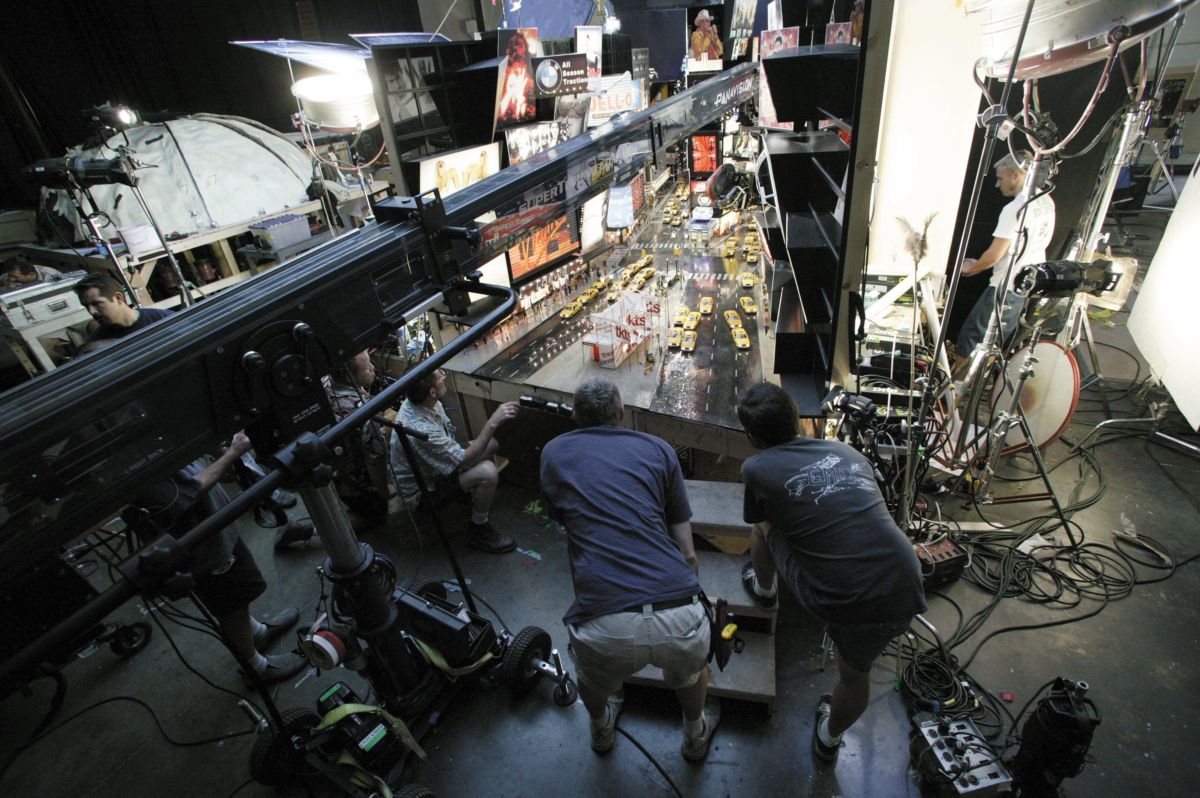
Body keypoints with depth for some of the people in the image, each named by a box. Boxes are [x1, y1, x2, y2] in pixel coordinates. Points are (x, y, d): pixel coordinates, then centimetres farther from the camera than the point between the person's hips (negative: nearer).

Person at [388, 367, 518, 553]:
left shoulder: (415, 401, -11)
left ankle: (478, 497, 28)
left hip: (436, 465, 9)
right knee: (488, 472, -29)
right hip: (422, 488, -9)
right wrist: (493, 422, -35)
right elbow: (465, 461, -31)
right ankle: (478, 532, -6)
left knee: (491, 443, 8)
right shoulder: (420, 429, -39)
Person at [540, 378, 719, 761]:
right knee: (691, 667, 38)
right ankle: (696, 736, 62)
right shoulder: (657, 448, 14)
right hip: (678, 618, 1)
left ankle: (601, 730, 65)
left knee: (592, 676, 38)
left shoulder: (553, 453, 14)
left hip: (606, 628, 0)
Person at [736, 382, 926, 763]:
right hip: (903, 595, 5)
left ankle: (764, 590, 49)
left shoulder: (756, 468, -1)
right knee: (855, 673, 32)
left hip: (840, 601, -4)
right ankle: (829, 739, 57)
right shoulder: (847, 451, 13)